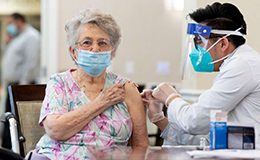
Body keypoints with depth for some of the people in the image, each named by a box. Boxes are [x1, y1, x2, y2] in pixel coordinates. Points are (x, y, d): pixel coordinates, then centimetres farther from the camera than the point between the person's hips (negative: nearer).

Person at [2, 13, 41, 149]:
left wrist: (23, 83, -22)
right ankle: (6, 149, 12)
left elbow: (31, 62, -17)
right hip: (12, 85, 10)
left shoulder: (31, 36, -8)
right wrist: (8, 44, 15)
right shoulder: (17, 38, 23)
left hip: (23, 85, -10)